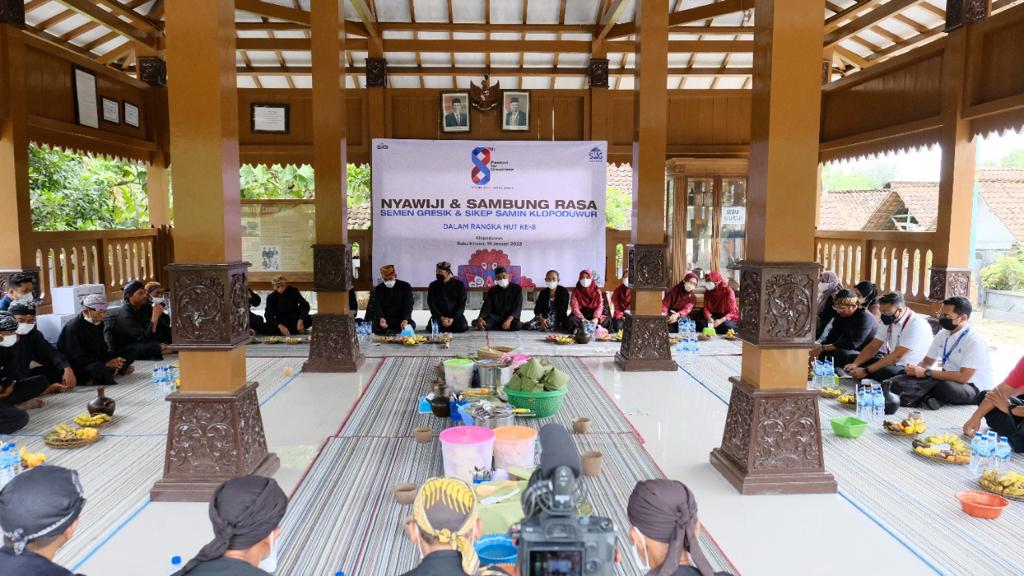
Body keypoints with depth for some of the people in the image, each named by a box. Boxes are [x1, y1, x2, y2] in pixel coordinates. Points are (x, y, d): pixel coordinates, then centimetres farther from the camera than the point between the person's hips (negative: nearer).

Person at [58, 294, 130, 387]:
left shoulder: (98, 323, 8)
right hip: (77, 367, -9)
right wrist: (106, 364, -24)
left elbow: (102, 349, 10)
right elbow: (78, 358, -21)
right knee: (99, 368, -38)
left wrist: (114, 359, -12)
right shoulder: (73, 328, -17)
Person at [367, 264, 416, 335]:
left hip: (402, 320, -1)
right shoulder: (378, 289, 5)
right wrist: (381, 318, -30)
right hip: (385, 320, 1)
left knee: (411, 325, -30)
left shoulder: (405, 286, 1)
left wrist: (405, 320, -28)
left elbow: (408, 305, -9)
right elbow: (377, 306, -7)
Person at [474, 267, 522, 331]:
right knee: (484, 325, -32)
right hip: (495, 316, 0)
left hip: (511, 317, 0)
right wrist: (480, 318, -24)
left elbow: (517, 307, -9)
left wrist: (509, 320, -27)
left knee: (516, 326, -35)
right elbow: (486, 307, -3)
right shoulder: (492, 290, 5)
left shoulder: (517, 288, -1)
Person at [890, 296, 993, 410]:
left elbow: (962, 377, -24)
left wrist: (926, 372, -24)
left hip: (974, 389, -6)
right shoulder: (942, 335, 5)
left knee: (944, 386, -41)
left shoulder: (975, 341, -18)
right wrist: (916, 369, -11)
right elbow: (927, 361, 13)